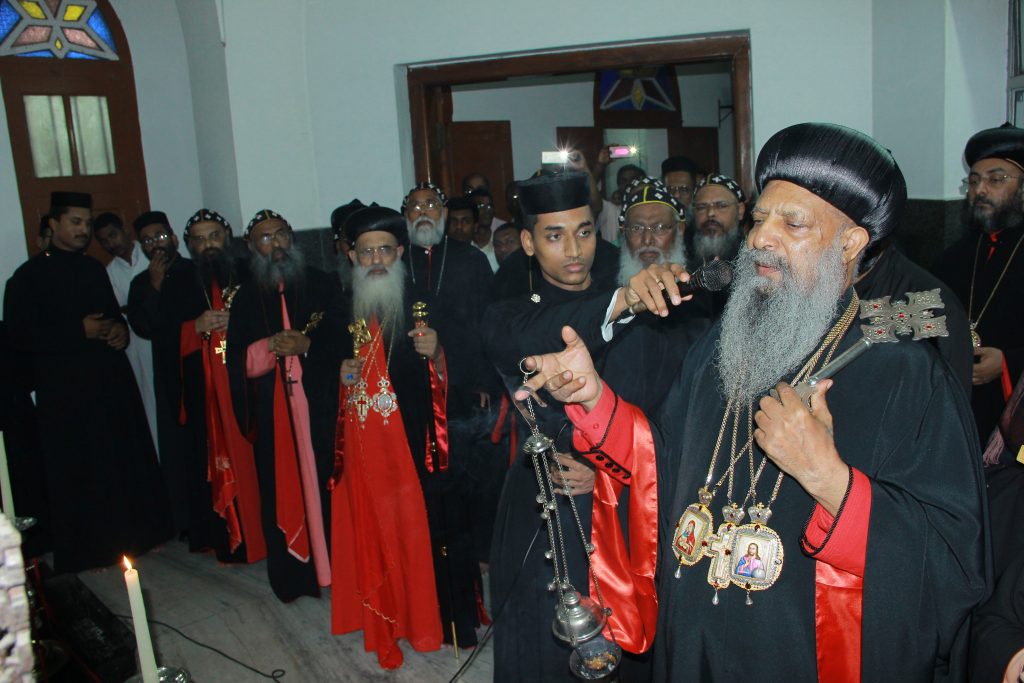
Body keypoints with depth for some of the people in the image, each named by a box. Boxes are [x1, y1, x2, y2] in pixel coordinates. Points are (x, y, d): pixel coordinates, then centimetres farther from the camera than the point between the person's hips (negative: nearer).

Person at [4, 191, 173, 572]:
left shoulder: (94, 269, 14)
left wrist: (120, 328, 2)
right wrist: (80, 332, -15)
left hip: (114, 383, 5)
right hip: (66, 392, -5)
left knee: (127, 463, 8)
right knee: (78, 473, 2)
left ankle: (133, 534, 24)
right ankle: (86, 550, 16)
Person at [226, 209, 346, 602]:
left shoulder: (323, 285, 8)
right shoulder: (247, 298, 13)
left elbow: (343, 337, 0)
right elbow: (237, 359, 5)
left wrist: (307, 344, -16)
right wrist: (270, 347, -13)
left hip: (321, 406, -1)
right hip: (273, 413, 2)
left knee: (326, 486, -1)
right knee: (282, 492, 4)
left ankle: (336, 567, 10)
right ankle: (293, 575, 14)